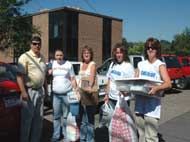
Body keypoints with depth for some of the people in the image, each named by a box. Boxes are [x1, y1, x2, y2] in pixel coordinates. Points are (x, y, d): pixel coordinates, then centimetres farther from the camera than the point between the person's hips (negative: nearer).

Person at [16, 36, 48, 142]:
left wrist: (46, 89, 18)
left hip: (40, 91, 7)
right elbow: (20, 75, -17)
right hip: (29, 91, -7)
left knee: (39, 118, 14)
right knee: (27, 118, -1)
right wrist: (23, 92, -24)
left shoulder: (42, 58, 13)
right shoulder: (25, 57, -10)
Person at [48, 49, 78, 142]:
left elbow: (73, 79, 2)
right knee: (56, 116, 7)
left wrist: (76, 91, -5)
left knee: (66, 116, 5)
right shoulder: (52, 64, 7)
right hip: (56, 94, 2)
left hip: (67, 94, -2)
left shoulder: (69, 65, 1)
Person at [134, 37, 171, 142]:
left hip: (152, 107, -5)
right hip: (139, 104, 5)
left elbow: (168, 84, -13)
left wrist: (156, 88, -31)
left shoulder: (160, 65, -2)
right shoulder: (141, 64, 13)